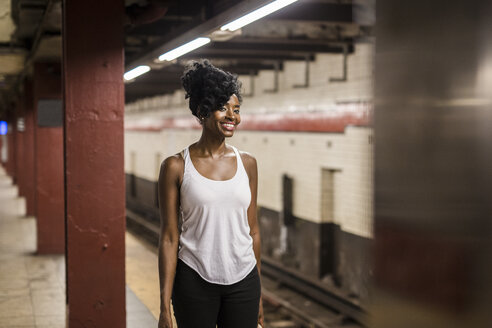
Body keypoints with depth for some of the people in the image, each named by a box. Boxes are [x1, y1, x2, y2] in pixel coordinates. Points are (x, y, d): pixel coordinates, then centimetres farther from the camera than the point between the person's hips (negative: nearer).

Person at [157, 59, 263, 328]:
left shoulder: (247, 163, 4)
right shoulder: (176, 167, -6)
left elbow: (252, 230, 10)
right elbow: (169, 237, -5)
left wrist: (258, 295, 12)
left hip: (243, 282, 3)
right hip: (195, 283, -3)